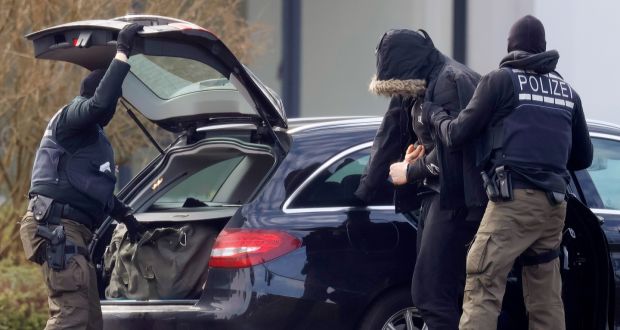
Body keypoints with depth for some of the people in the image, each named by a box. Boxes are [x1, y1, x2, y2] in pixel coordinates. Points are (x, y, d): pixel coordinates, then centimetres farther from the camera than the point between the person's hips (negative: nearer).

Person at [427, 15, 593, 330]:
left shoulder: (501, 80, 2)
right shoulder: (567, 90, 18)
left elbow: (458, 134, 3)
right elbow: (583, 156, 23)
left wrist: (434, 115, 23)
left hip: (515, 199, -6)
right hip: (554, 204, 6)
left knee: (482, 286, -11)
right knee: (546, 300, 11)